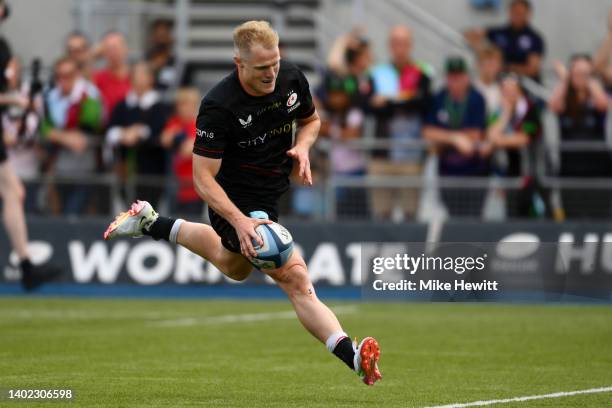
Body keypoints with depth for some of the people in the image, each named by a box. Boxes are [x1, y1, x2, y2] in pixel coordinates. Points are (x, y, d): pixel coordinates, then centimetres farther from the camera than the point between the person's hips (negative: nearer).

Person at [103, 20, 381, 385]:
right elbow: (203, 178, -25)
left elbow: (311, 120, 12)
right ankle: (353, 357, -30)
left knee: (234, 267, 34)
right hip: (237, 204, -8)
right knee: (297, 281, -20)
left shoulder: (292, 78, -11)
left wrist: (302, 146, -12)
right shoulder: (219, 107, -28)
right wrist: (240, 222, -37)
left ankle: (150, 223, 45)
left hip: (273, 191, 8)